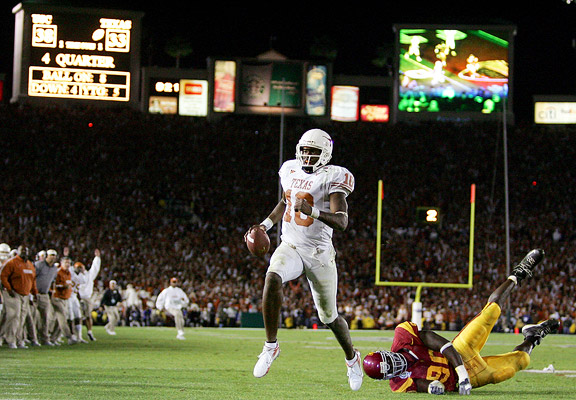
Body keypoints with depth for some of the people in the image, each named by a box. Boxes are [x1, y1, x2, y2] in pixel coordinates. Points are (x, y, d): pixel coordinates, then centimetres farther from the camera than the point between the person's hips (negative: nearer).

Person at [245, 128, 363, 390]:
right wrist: (266, 224, 15)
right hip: (290, 247, 3)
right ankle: (271, 345, -21)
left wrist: (313, 212, -37)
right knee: (272, 278, -31)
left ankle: (351, 358, 34)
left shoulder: (332, 177, -11)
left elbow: (341, 222, -22)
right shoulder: (290, 170, 7)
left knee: (329, 316, 6)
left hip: (319, 252, -3)